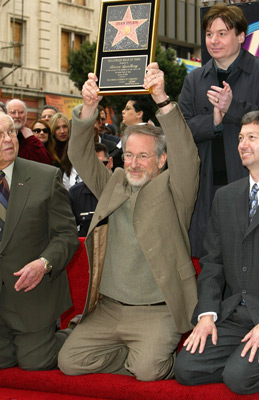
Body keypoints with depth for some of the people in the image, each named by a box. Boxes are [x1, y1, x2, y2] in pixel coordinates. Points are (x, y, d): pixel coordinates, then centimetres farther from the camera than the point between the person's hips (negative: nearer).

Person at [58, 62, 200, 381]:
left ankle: (162, 356, 10)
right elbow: (80, 155, 5)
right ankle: (136, 355, 10)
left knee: (148, 370, -24)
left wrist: (161, 99, -29)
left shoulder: (171, 189, 0)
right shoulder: (113, 184, 13)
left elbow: (186, 155, -18)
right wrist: (89, 106, -13)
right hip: (108, 308, 5)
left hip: (156, 312, -5)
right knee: (69, 362, -9)